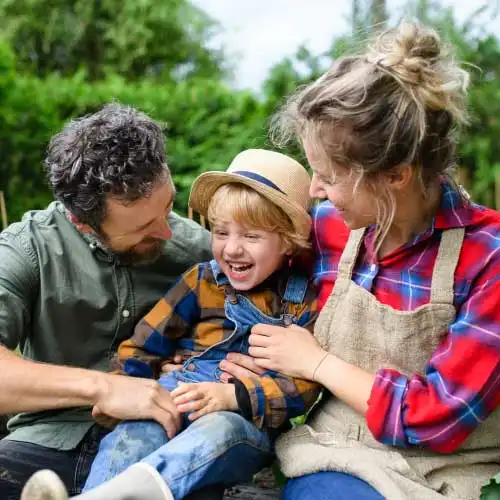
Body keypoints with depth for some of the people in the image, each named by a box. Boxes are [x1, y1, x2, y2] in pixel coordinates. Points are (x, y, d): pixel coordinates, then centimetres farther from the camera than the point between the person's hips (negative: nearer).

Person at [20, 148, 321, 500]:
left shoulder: (304, 299, 6)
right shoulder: (200, 281, 12)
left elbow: (304, 385, -4)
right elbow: (143, 347, 11)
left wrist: (233, 396, -19)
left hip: (248, 425, -2)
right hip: (176, 402, 3)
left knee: (220, 430, -37)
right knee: (139, 430, -32)